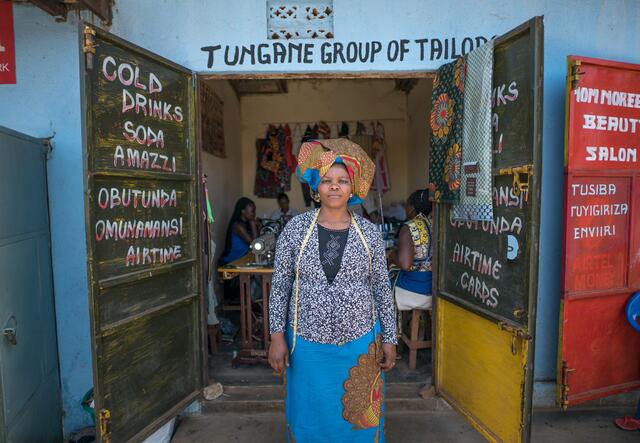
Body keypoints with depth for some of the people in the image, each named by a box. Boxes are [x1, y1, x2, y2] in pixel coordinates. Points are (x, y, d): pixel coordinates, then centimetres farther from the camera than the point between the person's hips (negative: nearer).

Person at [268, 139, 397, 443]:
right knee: (311, 419, 17)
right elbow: (280, 286, -2)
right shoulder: (296, 228, -6)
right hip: (308, 344, 0)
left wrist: (389, 338, 3)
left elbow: (382, 288, 2)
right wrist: (277, 336, -4)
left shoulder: (369, 232, -3)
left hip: (360, 344, 1)